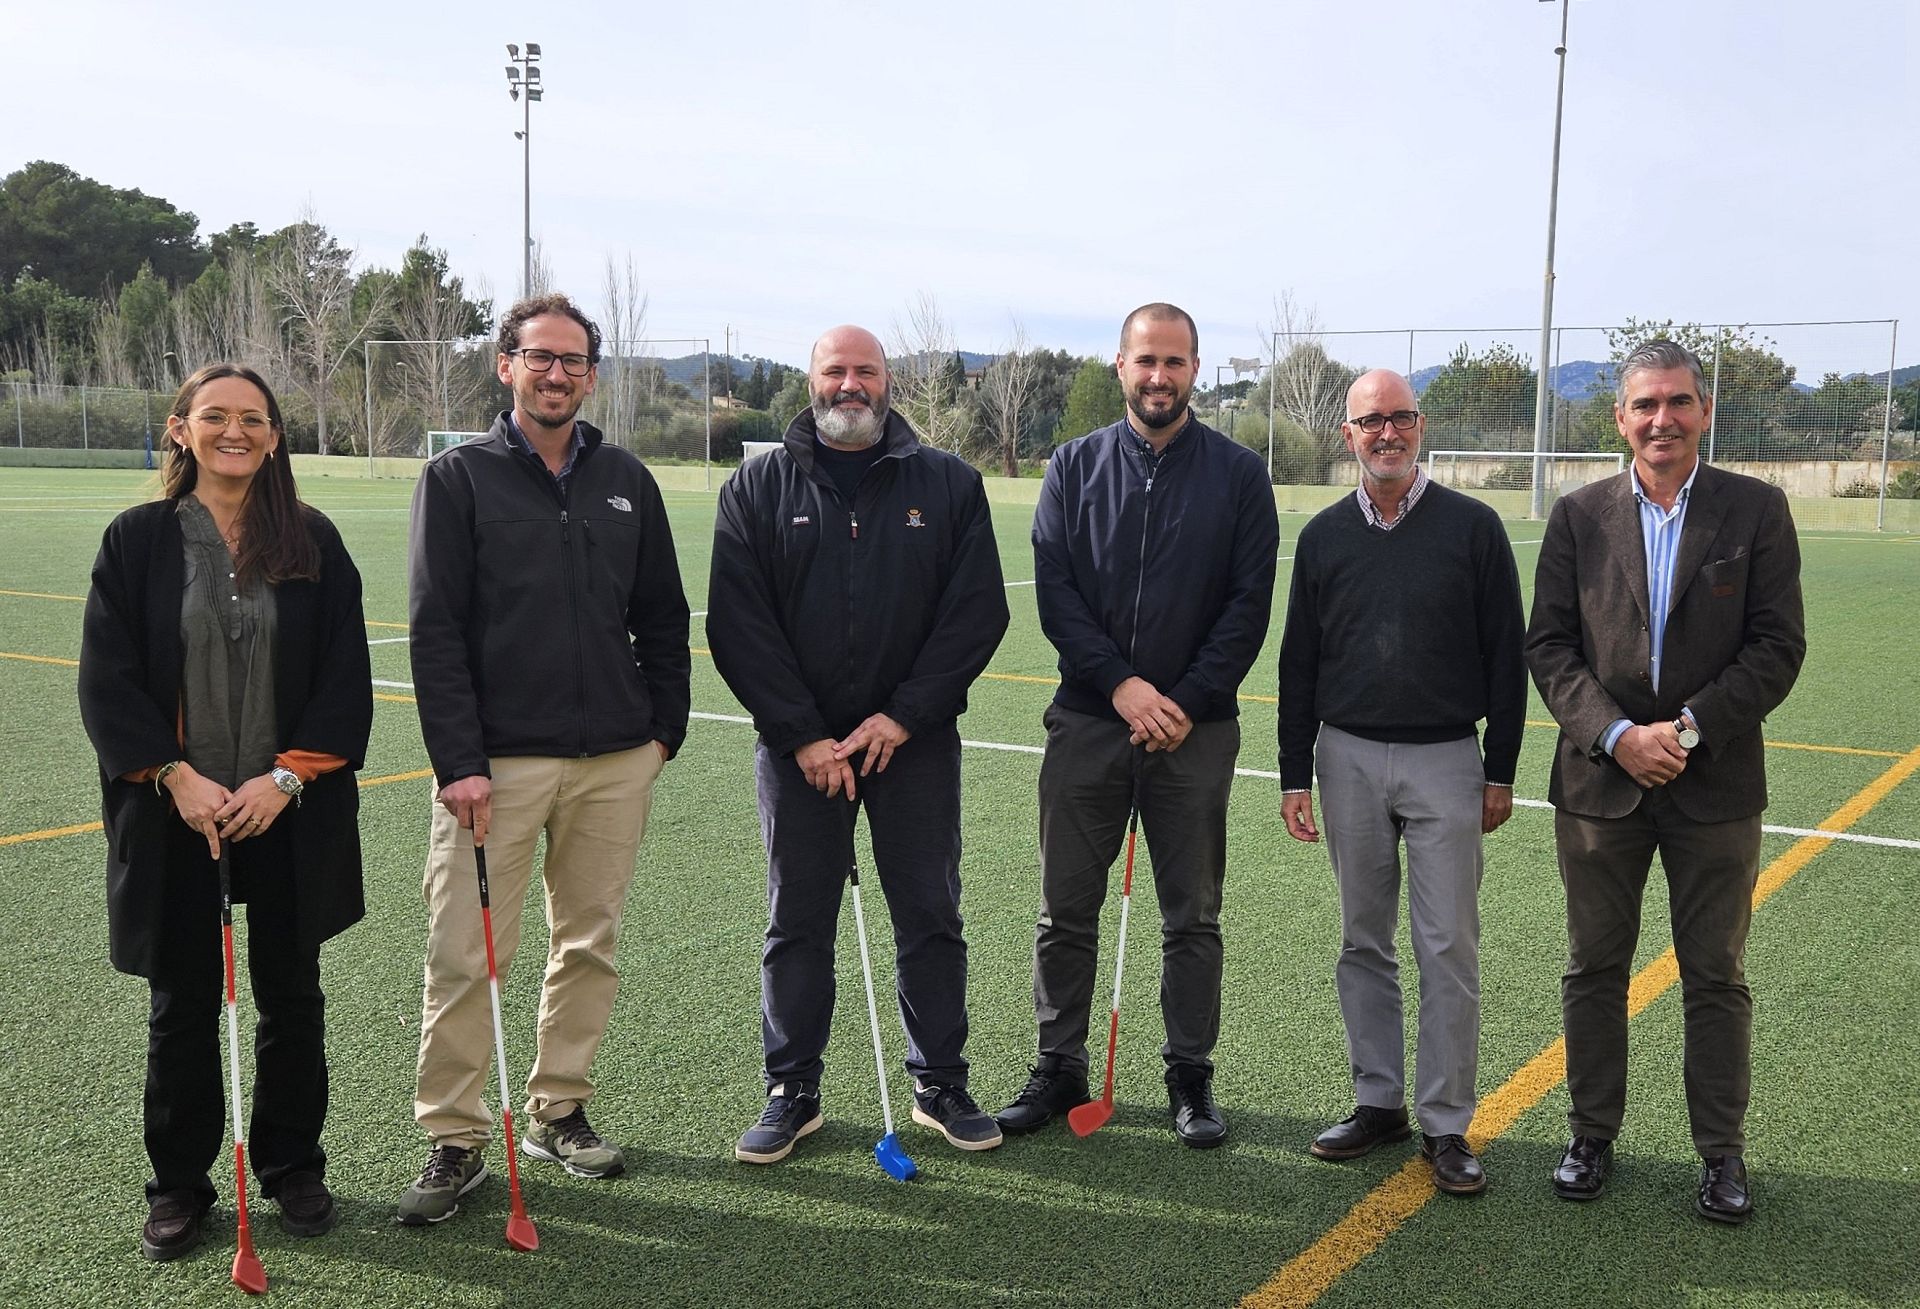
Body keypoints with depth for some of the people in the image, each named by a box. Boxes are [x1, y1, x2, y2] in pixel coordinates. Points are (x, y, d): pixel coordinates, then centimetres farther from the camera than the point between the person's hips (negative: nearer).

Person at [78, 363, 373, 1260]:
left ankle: (293, 1168, 28)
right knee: (183, 1006, 10)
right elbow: (107, 679, -3)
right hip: (175, 813, 0)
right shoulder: (138, 540, 0)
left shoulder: (313, 542, 1)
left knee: (291, 996, 11)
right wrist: (177, 777, -13)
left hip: (290, 814, 1)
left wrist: (286, 777, -12)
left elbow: (345, 678, -2)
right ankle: (178, 1186, 25)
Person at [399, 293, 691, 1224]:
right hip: (498, 761, -4)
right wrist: (458, 761, -13)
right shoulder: (460, 478, 0)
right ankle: (455, 1140, 10)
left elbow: (662, 618, 17)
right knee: (465, 956, -3)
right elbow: (436, 630, -6)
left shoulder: (626, 481, 11)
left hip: (616, 761, 4)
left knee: (589, 946, 11)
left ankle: (557, 1112, 26)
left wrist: (665, 727, 9)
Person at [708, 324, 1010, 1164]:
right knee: (797, 923, 8)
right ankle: (792, 1091, 21)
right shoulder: (758, 489, 3)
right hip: (798, 746, 0)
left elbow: (977, 612, -2)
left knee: (931, 919, 8)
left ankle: (940, 1084, 22)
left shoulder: (949, 485, 3)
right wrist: (802, 735, -11)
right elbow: (738, 626, -3)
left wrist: (903, 717, -11)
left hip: (915, 741, 0)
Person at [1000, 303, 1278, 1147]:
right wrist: (1120, 683, -13)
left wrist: (1186, 702, -12)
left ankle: (1190, 1075, 21)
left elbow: (1250, 603, -2)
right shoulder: (1074, 467, 5)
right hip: (1086, 721, 1)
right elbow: (1054, 590, -2)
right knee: (1066, 909, 7)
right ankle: (1059, 1067, 20)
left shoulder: (1238, 474, 2)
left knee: (1192, 915, 8)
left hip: (1196, 728, -1)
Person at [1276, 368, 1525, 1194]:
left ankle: (1445, 1124, 9)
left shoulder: (1472, 527, -2)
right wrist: (1294, 774, 5)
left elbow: (1505, 656, 1)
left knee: (1449, 947, -2)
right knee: (1364, 943, 10)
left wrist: (1500, 773, -2)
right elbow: (1298, 662, 9)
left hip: (1444, 762, -3)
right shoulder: (1325, 535, 6)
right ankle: (1378, 1101, 22)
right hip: (1348, 760, 3)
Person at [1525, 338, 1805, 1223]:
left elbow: (1778, 645, -5)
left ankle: (1721, 1151, 22)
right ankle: (1592, 1134, 25)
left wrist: (1690, 728, -14)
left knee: (1717, 977, 9)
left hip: (1715, 782, -1)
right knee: (1594, 968, 11)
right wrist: (1617, 735, -13)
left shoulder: (1756, 510, -1)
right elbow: (1548, 646, -1)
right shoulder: (1579, 517, 3)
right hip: (1600, 778, 1)